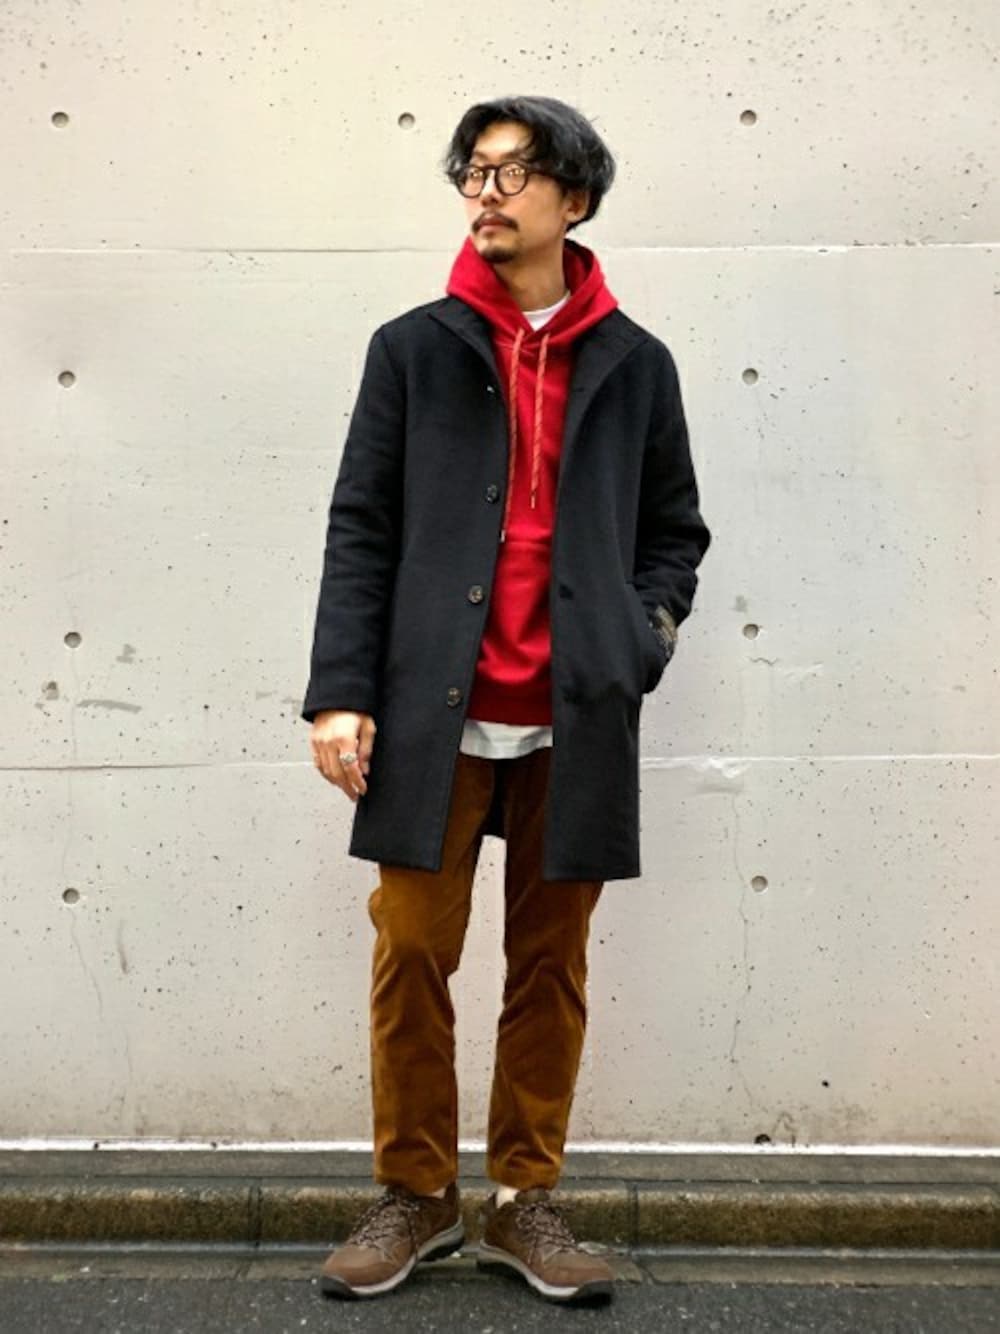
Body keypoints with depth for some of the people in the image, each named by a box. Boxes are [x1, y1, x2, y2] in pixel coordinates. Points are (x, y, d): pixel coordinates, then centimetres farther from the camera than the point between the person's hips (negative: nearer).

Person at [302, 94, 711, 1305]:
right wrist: (340, 691, -6)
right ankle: (415, 1194, 22)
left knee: (550, 966, 8)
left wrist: (645, 631, -4)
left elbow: (674, 528, 15)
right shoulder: (413, 348, 6)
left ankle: (525, 1201, 24)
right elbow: (360, 529, 2)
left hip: (574, 723, 1)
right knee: (412, 954, 3)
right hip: (433, 713, -1)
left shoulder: (634, 363, 9)